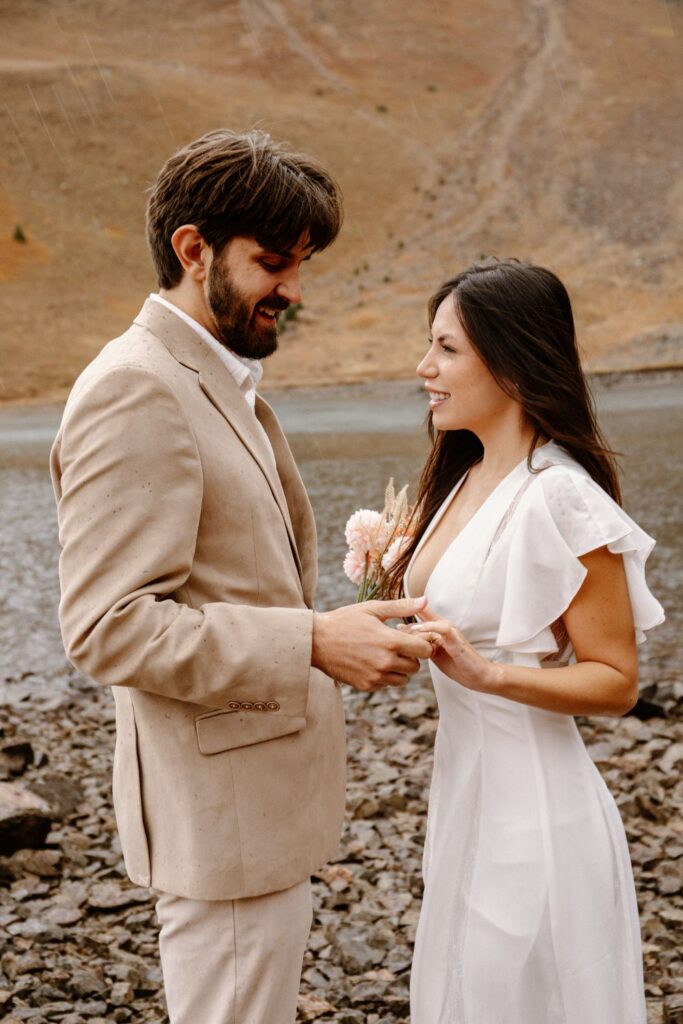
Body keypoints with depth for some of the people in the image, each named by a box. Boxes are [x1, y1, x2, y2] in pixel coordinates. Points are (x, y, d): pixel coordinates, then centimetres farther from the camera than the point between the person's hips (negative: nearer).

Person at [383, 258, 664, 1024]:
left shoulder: (560, 500, -21)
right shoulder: (467, 477, 4)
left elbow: (615, 681, -17)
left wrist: (488, 673, -28)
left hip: (531, 804, -8)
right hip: (464, 786, 8)